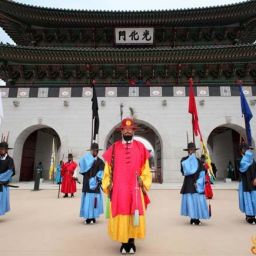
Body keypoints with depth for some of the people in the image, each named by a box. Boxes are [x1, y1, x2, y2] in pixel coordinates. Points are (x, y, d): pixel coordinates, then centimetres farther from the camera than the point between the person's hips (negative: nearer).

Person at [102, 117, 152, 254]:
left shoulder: (140, 147, 4)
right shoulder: (113, 148, 3)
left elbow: (145, 170, 7)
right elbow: (108, 170, 5)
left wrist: (144, 185, 0)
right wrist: (107, 187, 1)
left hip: (135, 189, 1)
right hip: (119, 189, 0)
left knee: (135, 216, 6)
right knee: (120, 216, 5)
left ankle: (132, 242, 26)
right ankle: (123, 243, 23)